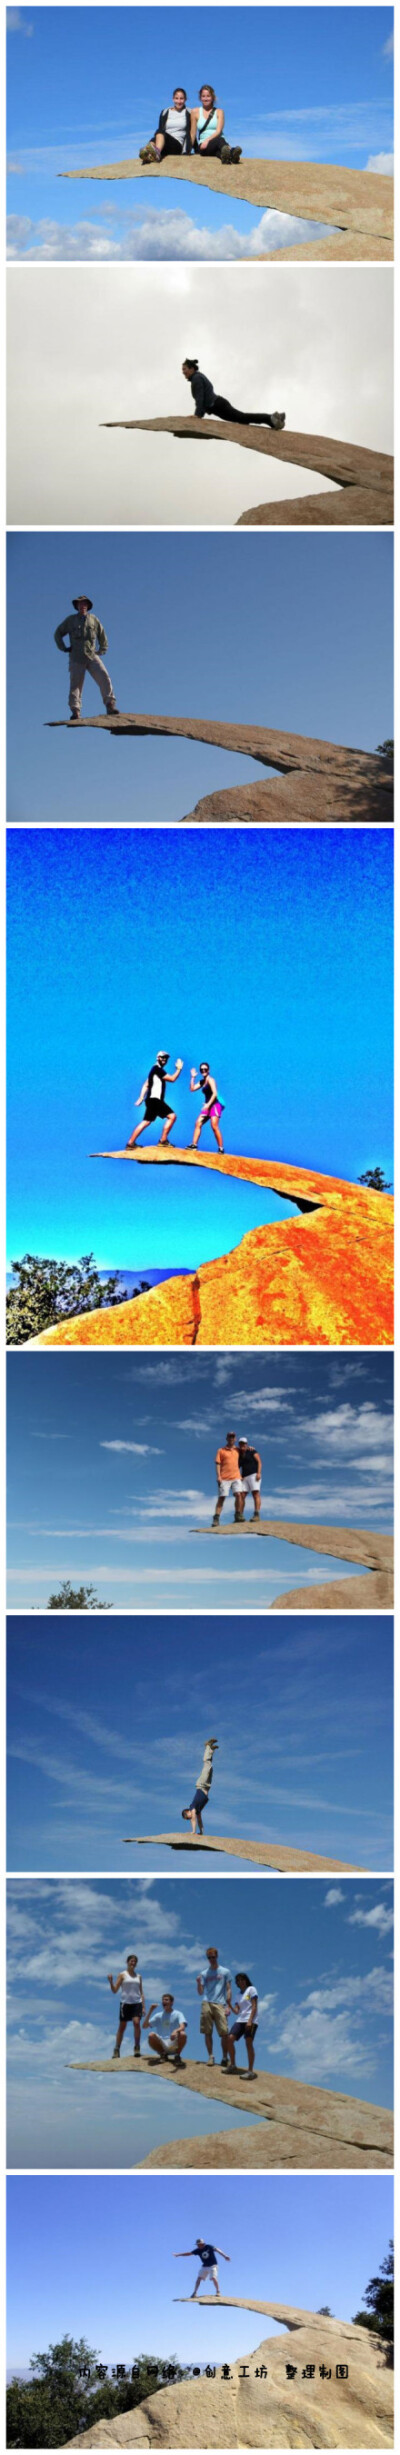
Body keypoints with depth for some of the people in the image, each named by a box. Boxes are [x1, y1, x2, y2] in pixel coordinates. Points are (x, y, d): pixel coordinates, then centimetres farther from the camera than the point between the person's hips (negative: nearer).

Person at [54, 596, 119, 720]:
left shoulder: (93, 619, 11)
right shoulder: (70, 620, 9)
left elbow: (102, 635, 22)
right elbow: (58, 634, 18)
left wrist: (102, 650, 14)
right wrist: (63, 648, 7)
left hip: (92, 656, 1)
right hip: (76, 658, -1)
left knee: (104, 678, -14)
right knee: (75, 684, -4)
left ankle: (110, 705, -14)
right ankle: (75, 711, -4)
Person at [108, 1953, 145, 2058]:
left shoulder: (138, 1976, 13)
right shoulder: (122, 1975, 4)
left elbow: (141, 1993, 15)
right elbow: (115, 1990, 0)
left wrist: (144, 2007, 8)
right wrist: (111, 1981, -19)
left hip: (137, 2003, 2)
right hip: (125, 2003, -2)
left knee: (137, 2023, -17)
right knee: (122, 2026, 2)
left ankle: (137, 2047, -9)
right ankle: (116, 2050, 9)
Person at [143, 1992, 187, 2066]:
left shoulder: (178, 2014, 2)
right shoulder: (158, 2015, 12)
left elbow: (182, 2027, -18)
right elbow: (144, 2026, 6)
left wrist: (176, 2031, -42)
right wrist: (150, 2011, -2)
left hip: (174, 2044, -2)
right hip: (162, 2044, 2)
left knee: (183, 2034, -33)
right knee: (151, 2035, -28)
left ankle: (177, 2055, -5)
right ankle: (163, 2054, 0)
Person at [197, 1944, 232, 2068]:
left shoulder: (225, 1972, 11)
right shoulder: (204, 1973, 15)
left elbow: (229, 1990, 7)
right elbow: (200, 1992, 13)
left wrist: (228, 2006, -2)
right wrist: (198, 1983, -7)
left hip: (220, 2005, -2)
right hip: (206, 2004, 2)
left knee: (224, 2032, -10)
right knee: (207, 2032, 1)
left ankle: (224, 2058, -2)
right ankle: (210, 2056, 10)